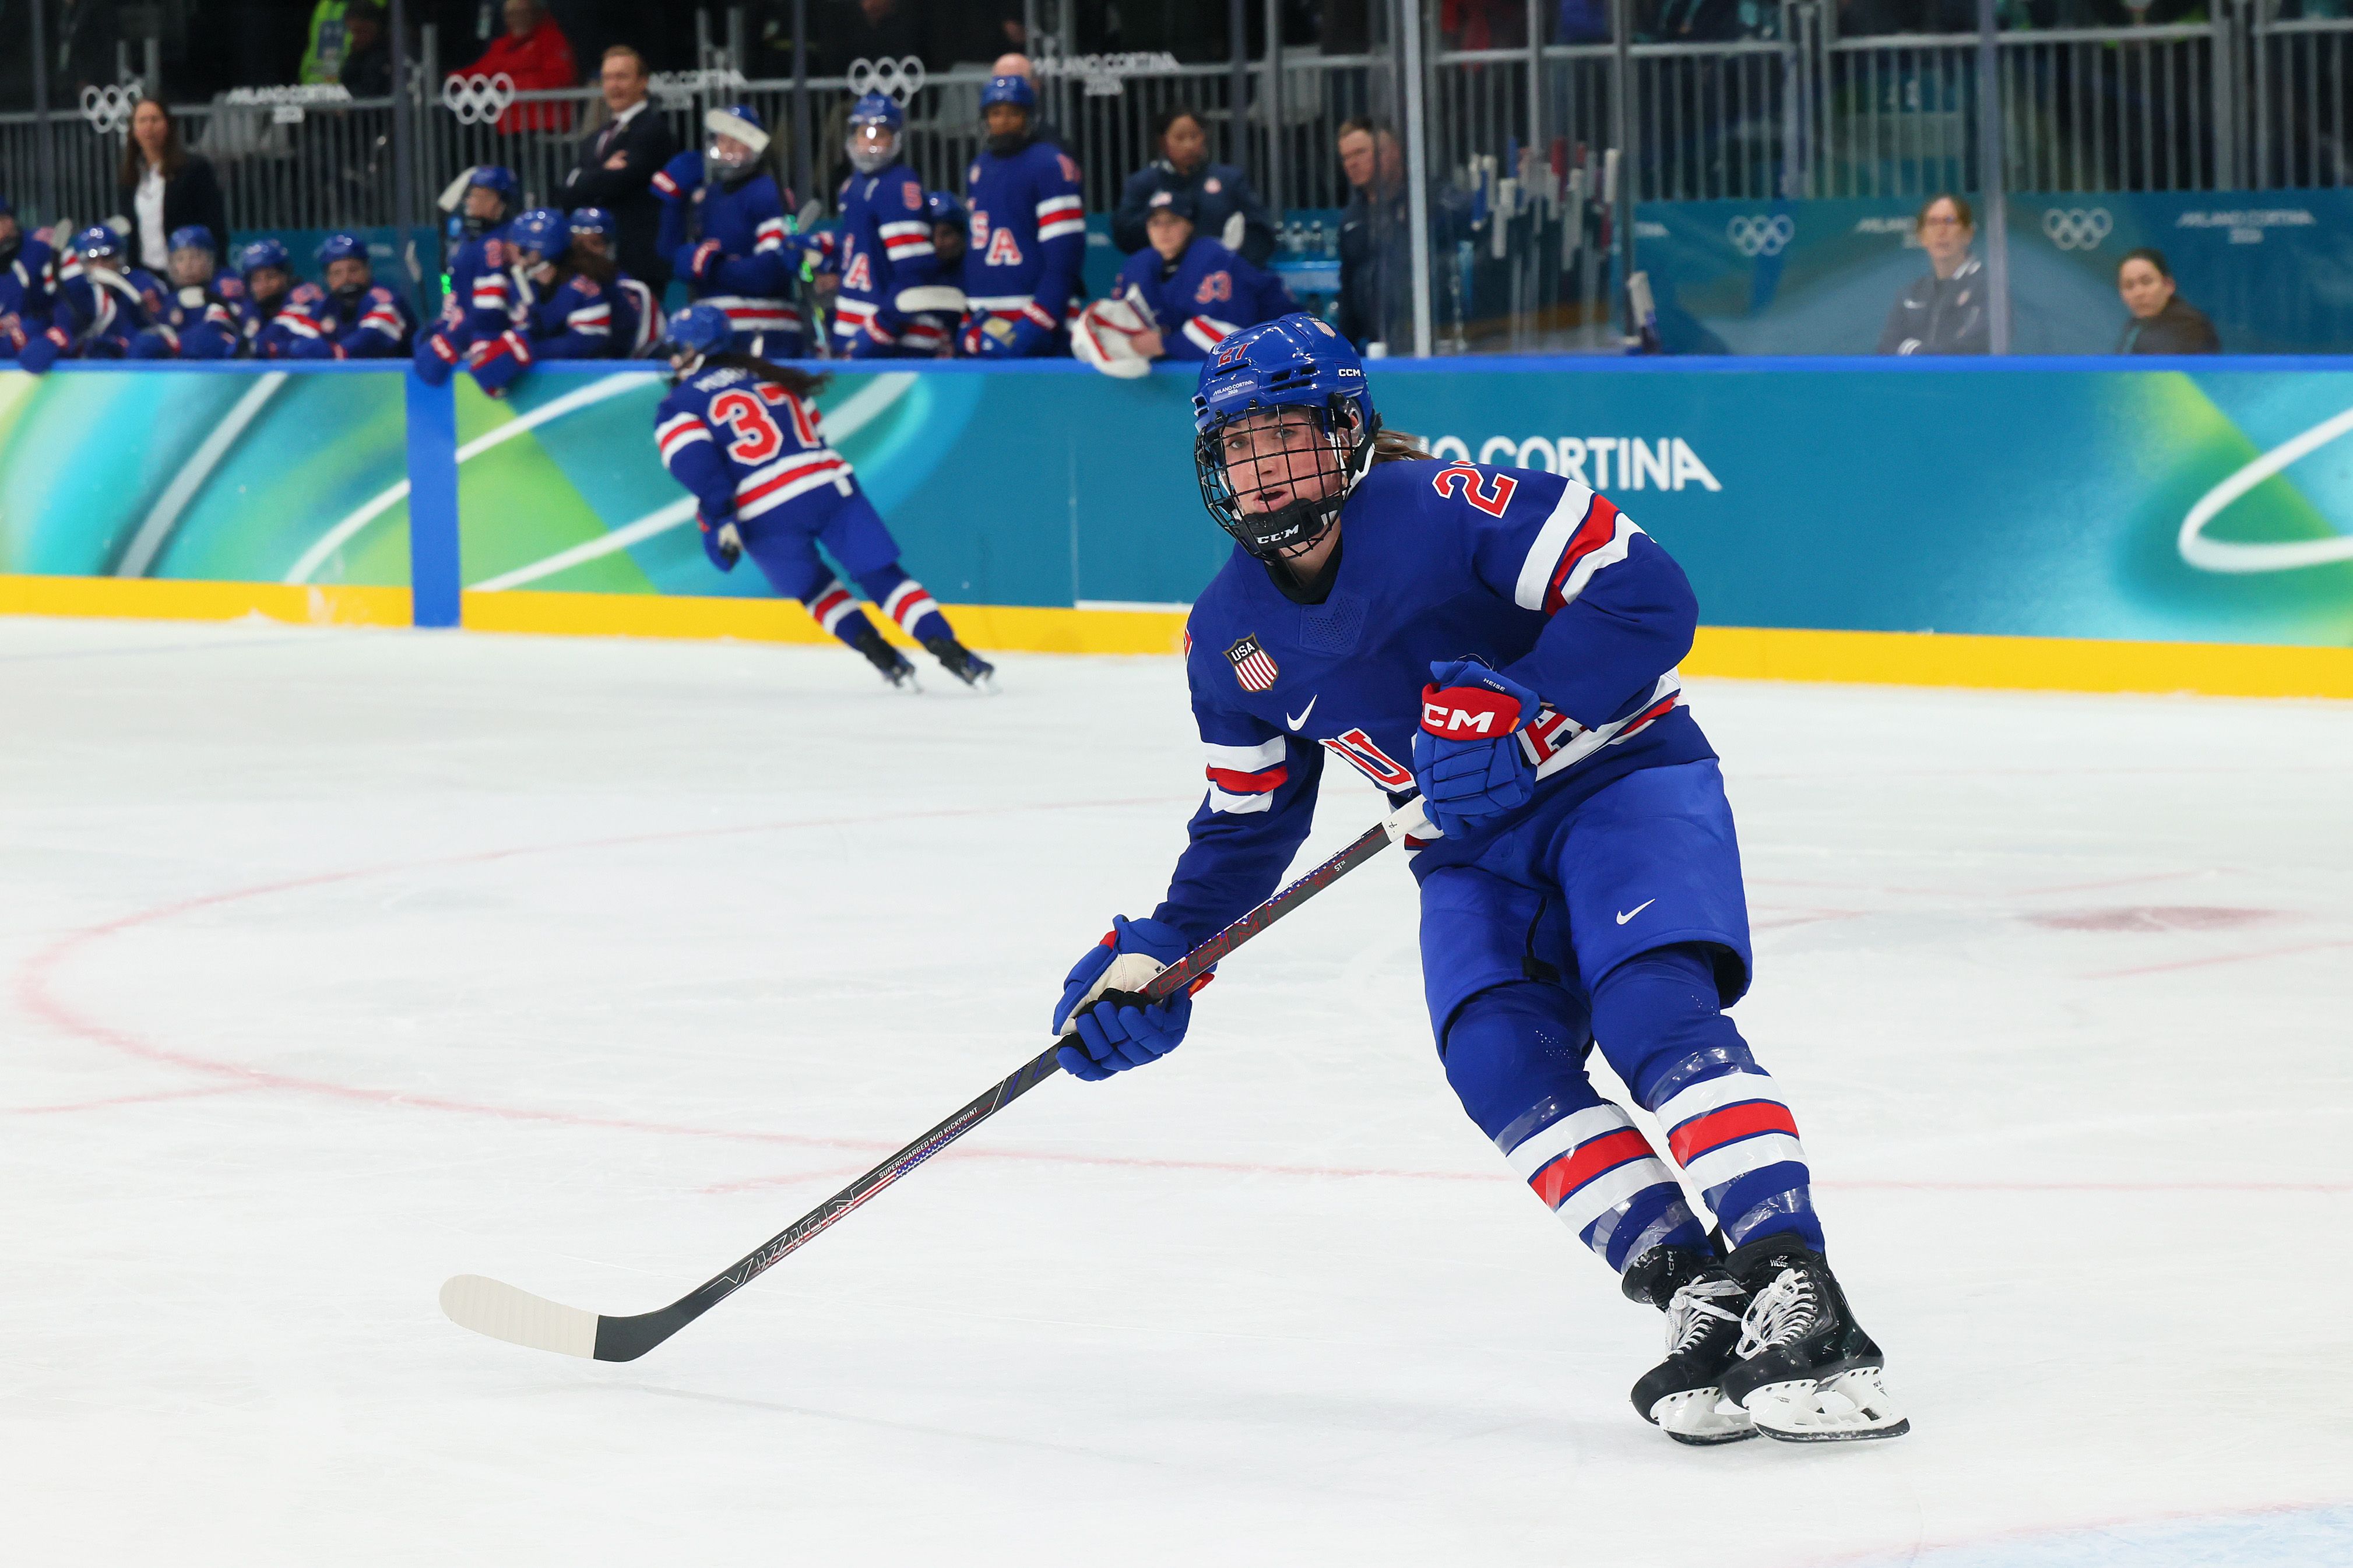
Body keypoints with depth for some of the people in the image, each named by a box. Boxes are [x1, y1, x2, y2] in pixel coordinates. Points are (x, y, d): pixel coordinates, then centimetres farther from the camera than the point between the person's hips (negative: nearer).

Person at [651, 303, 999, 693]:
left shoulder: (677, 408, 9)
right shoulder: (768, 377, 27)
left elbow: (695, 467, -9)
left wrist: (718, 521, -15)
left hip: (766, 514, -4)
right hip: (830, 483, 4)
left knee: (814, 587, 20)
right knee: (882, 574, 5)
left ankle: (886, 661, 9)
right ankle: (951, 653, -11)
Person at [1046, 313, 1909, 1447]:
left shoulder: (1444, 511, -19)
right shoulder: (1229, 635, 3)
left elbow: (1649, 599, -24)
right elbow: (1248, 822, 14)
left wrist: (1515, 709, -32)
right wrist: (1156, 959, 4)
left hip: (1618, 773, -6)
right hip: (1474, 853, 6)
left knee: (1653, 1005, -29)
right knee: (1499, 1056, -21)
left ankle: (1798, 1300, -34)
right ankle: (1701, 1301, -23)